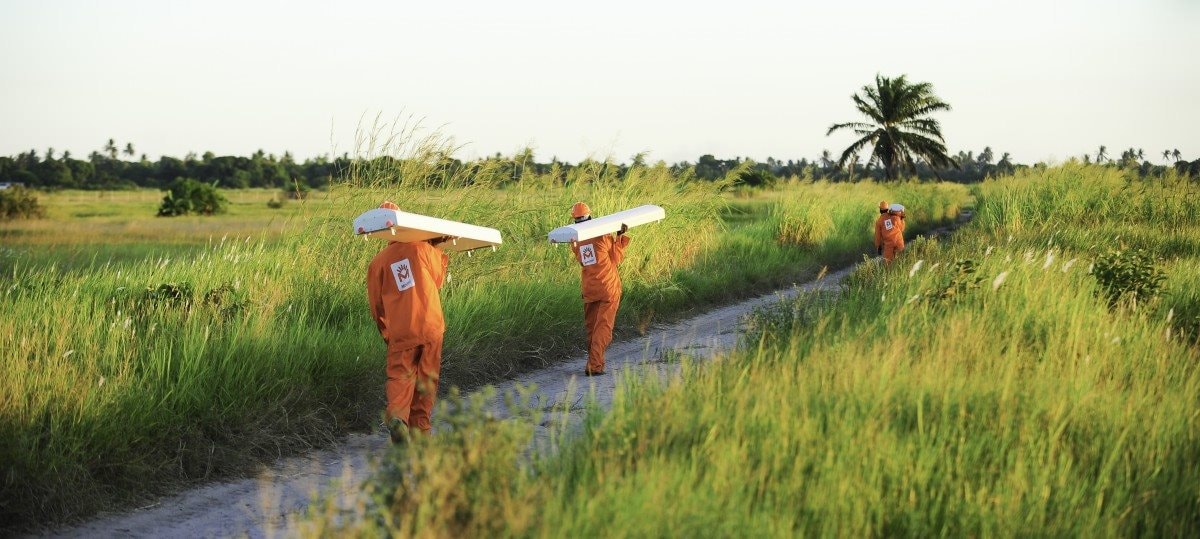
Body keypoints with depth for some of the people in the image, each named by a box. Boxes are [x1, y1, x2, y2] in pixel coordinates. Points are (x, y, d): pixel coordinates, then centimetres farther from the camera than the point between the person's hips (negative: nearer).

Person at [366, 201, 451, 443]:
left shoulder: (378, 262, 2)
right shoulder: (422, 248, 0)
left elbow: (376, 304, 9)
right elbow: (438, 280, 19)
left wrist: (385, 332, 23)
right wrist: (440, 253, 34)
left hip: (401, 331, 0)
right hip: (431, 325, 0)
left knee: (400, 376, 4)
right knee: (427, 377, 11)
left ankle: (397, 416, -23)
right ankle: (420, 426, 13)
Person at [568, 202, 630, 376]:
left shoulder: (575, 242, 1)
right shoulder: (602, 236, -11)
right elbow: (616, 259, -3)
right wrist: (620, 237, 0)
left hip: (588, 289, 4)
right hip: (609, 288, -4)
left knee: (591, 328, 17)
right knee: (603, 328, -3)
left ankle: (594, 361, 25)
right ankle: (595, 366, -12)